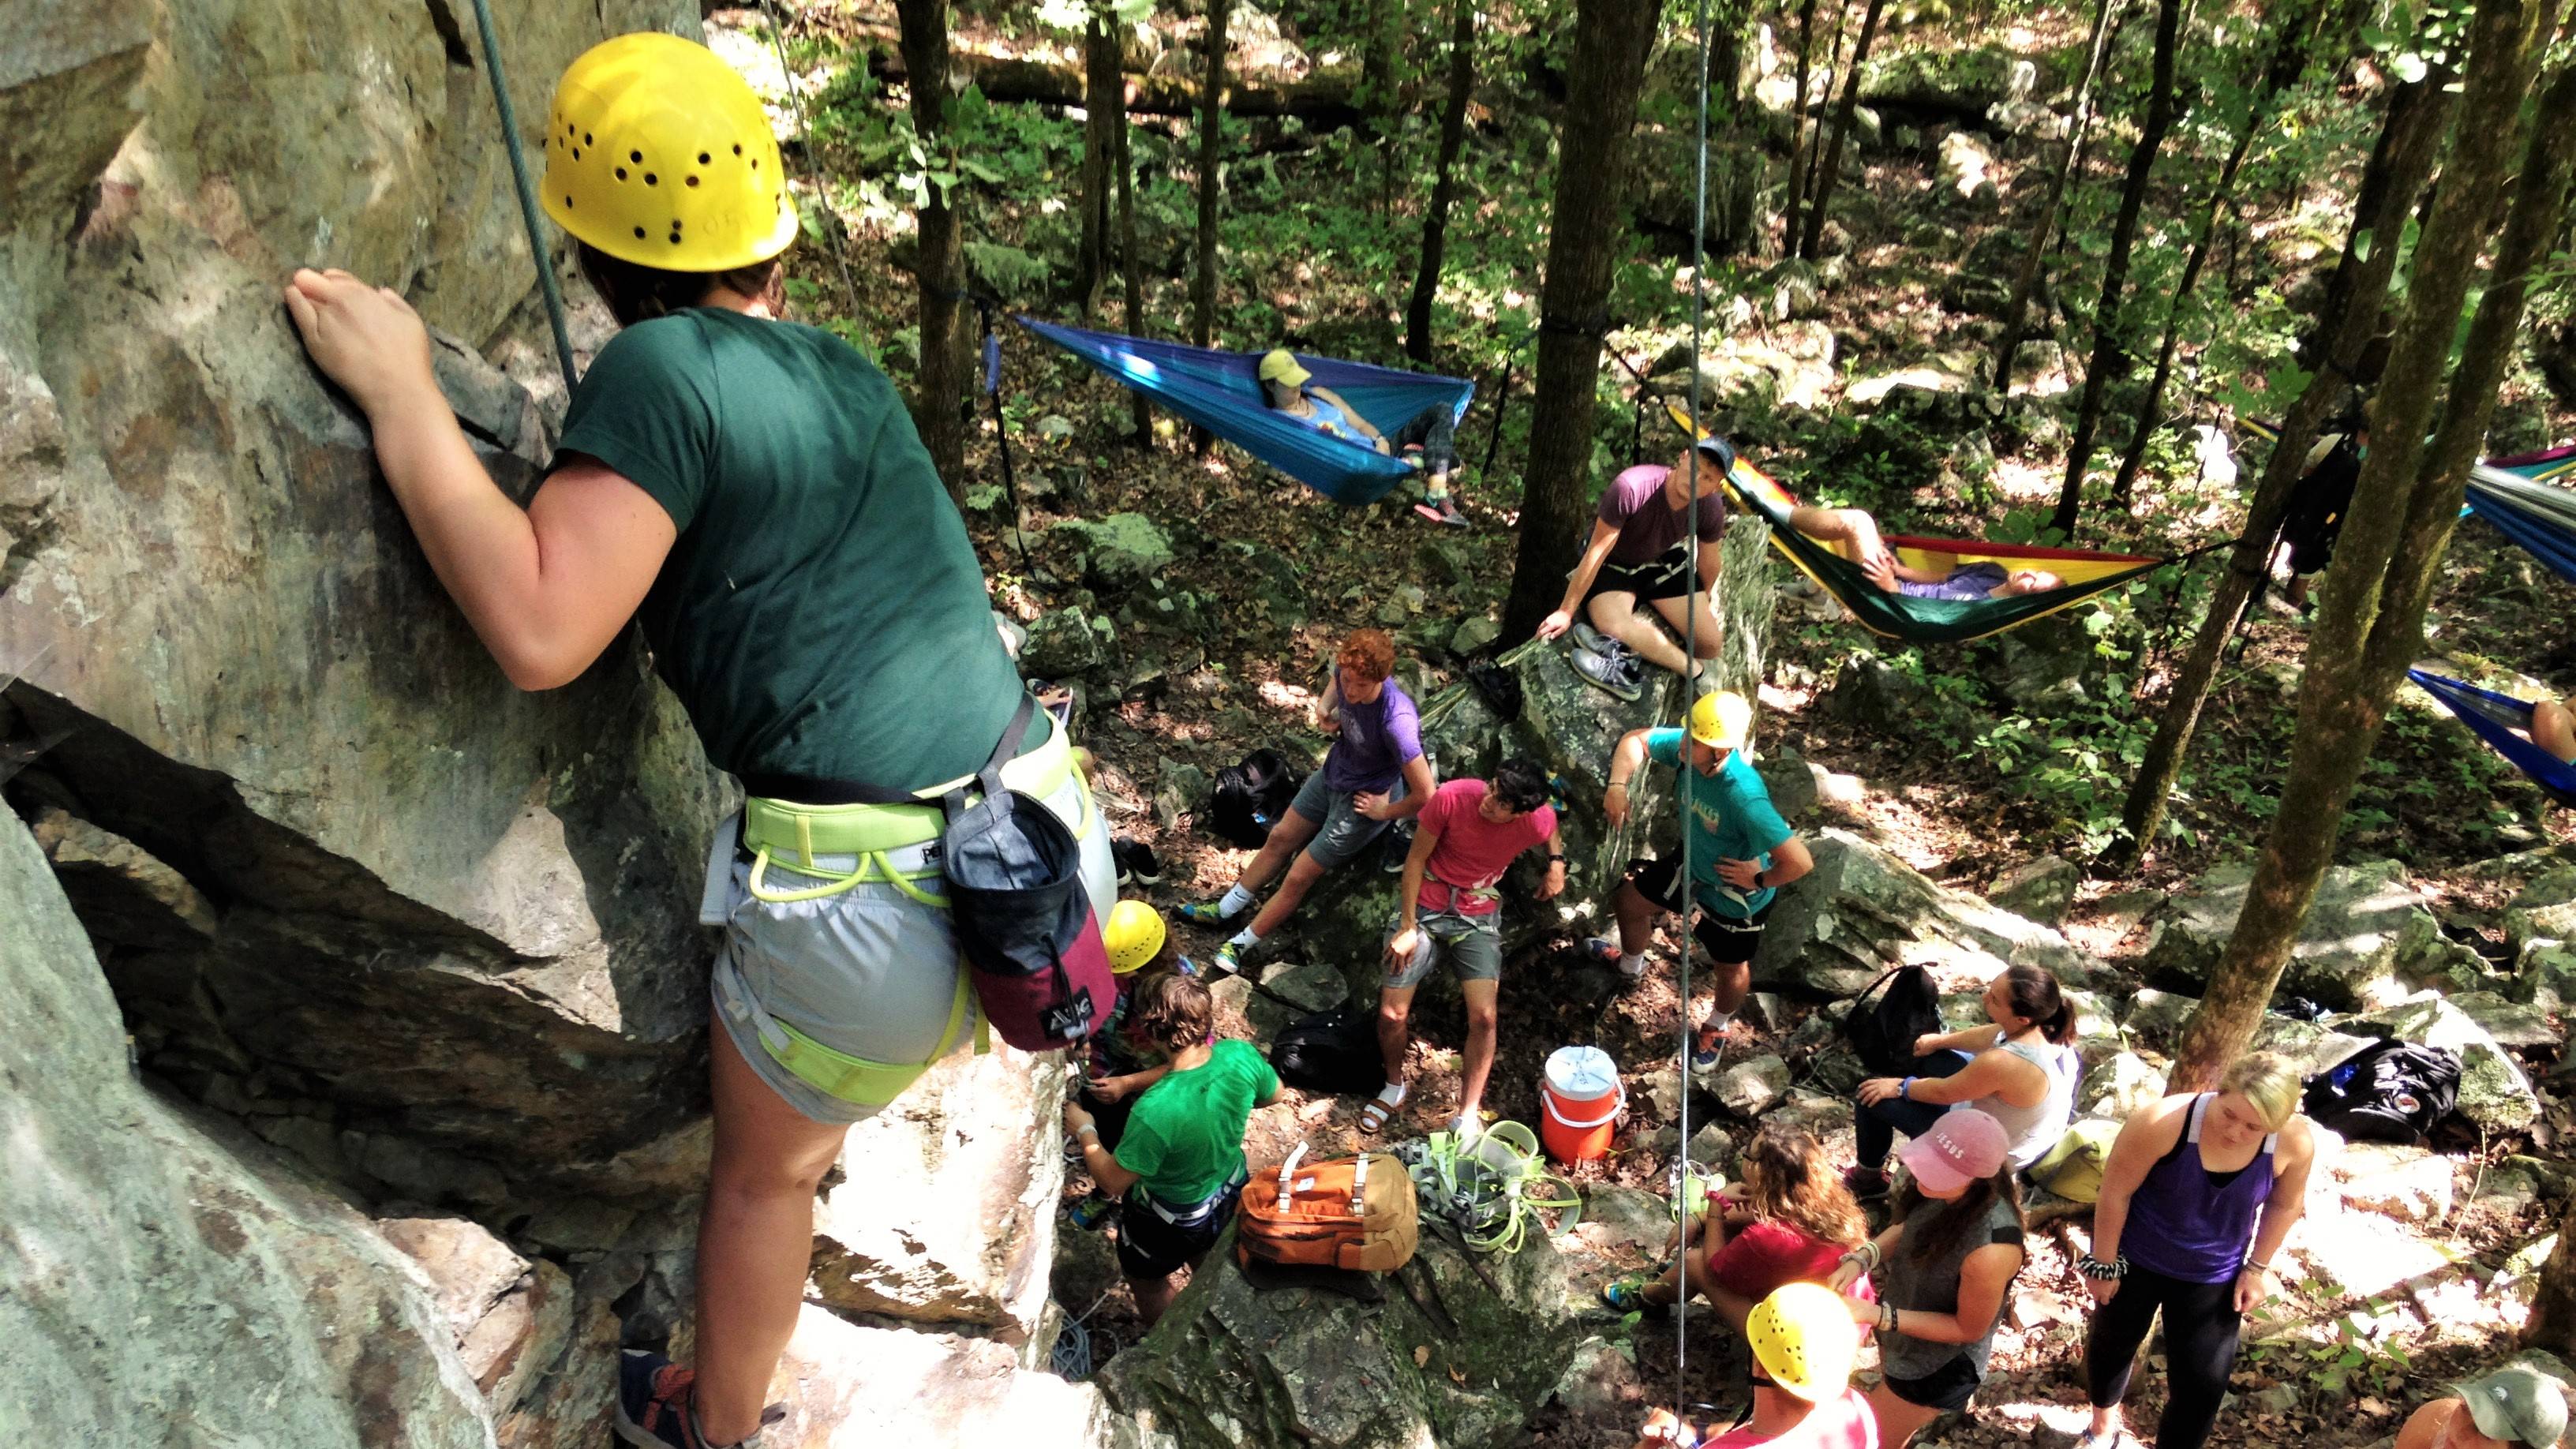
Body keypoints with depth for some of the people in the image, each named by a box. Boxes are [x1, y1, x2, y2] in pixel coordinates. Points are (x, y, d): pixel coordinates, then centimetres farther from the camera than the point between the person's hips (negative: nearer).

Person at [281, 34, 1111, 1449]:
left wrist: (399, 389, -12)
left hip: (875, 908, -7)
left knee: (760, 1175, 21)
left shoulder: (663, 369, -12)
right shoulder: (843, 368, 10)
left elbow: (540, 632, -22)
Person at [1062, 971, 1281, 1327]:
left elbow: (1113, 1182, -27)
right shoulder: (1240, 1056, -28)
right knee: (1207, 1262, 37)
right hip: (1231, 1192, 5)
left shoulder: (1155, 1112, -43)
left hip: (1171, 1223, -5)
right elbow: (1273, 1094, -5)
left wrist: (1085, 1131, -11)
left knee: (1148, 1283, 29)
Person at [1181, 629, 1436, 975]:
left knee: (1298, 877, 3)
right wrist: (1325, 706, -10)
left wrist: (1384, 811, -19)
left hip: (1362, 801, -7)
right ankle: (1224, 909, 43)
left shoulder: (1396, 722, -41)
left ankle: (1241, 944, 25)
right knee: (1280, 839, 22)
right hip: (1334, 771, 7)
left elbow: (1425, 795, -36)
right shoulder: (1346, 671, -20)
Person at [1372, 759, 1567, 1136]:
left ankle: (1468, 1117, 5)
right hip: (1424, 905, -1)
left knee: (1483, 1017, -14)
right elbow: (1416, 858, -12)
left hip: (1478, 915, 1)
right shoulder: (1451, 797, -27)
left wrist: (1556, 864, -4)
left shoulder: (1538, 820, -19)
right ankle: (1394, 1087, 28)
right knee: (1391, 1014, -3)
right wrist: (1407, 928, -10)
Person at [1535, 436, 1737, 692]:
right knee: (1613, 626, -36)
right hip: (1612, 564, -4)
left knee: (1710, 646, -9)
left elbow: (1709, 561, 1)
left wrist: (1706, 600, 18)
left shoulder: (1711, 507, -21)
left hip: (1664, 563, 4)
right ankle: (1689, 669, -22)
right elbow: (1596, 553, -28)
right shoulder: (1631, 488, -37)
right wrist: (1565, 612, -21)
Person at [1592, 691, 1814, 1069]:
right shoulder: (1687, 748, -25)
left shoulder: (1745, 799, -45)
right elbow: (1636, 739, -7)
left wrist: (1760, 879, -26)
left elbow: (1800, 862, -45)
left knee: (1730, 968, 20)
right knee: (1629, 900, 24)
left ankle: (1717, 1028, 54)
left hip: (1735, 894, -6)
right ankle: (1631, 964, 58)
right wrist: (1618, 786, -22)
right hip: (1693, 867, 6)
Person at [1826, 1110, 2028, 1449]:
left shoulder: (1988, 1252, -42)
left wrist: (1878, 1315, -29)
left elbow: (1969, 1329, -24)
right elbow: (1912, 1226, -1)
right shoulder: (1946, 1188, -23)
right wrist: (1862, 1258, -19)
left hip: (1937, 1366, -6)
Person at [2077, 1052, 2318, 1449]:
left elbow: (2284, 1204, -2)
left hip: (2213, 1278, 1)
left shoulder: (2295, 1142, -25)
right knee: (2111, 1345, 22)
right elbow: (2115, 1191, -20)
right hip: (2136, 1260, -1)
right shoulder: (2162, 1122, -34)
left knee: (2203, 1385, 4)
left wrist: (2257, 1267, 2)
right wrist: (2104, 1263, -11)